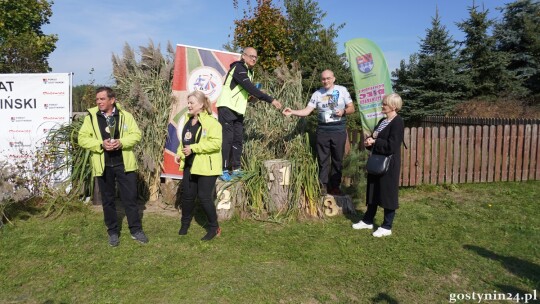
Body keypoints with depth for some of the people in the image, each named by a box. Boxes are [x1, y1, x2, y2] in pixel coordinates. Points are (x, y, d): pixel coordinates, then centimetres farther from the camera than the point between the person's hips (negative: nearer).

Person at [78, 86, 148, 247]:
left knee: (130, 197, 4)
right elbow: (82, 138, -3)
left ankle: (136, 230, 17)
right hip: (103, 165, 1)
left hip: (124, 163, -1)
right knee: (107, 199, 11)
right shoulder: (91, 117, 1)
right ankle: (113, 232, 25)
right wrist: (101, 144, -19)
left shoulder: (125, 115, 0)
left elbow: (136, 134, -2)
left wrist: (121, 142, -20)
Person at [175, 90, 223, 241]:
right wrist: (179, 153, 6)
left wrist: (193, 148, -26)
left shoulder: (211, 122, -16)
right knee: (187, 195, 15)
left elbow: (216, 143, -26)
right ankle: (185, 223, 35)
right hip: (189, 165, 8)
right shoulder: (188, 120, 12)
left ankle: (214, 227, 14)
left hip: (206, 167, -8)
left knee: (204, 197, -4)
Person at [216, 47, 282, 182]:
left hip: (238, 110, 9)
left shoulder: (249, 71, 16)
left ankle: (235, 169, 16)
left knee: (238, 139, 8)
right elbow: (250, 88, -24)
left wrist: (250, 95, -2)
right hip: (227, 108, -9)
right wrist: (271, 100, -27)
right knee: (227, 138, -8)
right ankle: (223, 170, -2)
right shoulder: (239, 68, -14)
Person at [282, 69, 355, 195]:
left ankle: (335, 186, 20)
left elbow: (351, 108, 2)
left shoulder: (342, 90, -1)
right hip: (323, 130, 1)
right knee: (322, 159, 6)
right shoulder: (317, 94, 2)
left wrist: (343, 111, -19)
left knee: (337, 159, 8)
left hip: (339, 130, -1)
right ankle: (323, 186, 16)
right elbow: (307, 111, -3)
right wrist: (292, 112, -18)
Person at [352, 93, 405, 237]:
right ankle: (368, 221, 27)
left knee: (388, 193, 1)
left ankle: (387, 227, 13)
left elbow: (391, 146, -23)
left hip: (389, 164, -9)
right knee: (373, 192, 15)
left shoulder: (397, 122, -15)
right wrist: (369, 141, -4)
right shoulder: (382, 121, 12)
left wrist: (374, 142, -15)